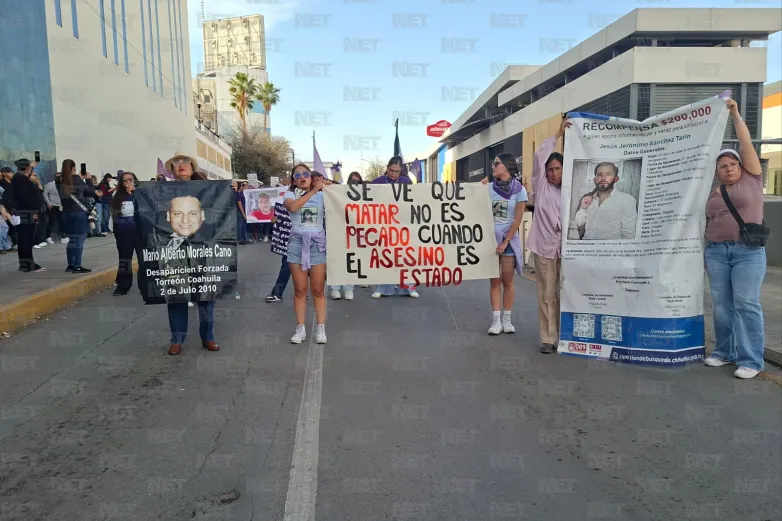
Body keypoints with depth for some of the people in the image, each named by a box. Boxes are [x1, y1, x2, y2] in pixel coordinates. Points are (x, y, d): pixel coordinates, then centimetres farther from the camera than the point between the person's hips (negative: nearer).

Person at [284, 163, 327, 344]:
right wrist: (313, 191, -19)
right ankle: (300, 328, 12)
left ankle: (321, 328, 10)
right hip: (297, 243, 0)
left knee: (318, 290, 3)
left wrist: (324, 187, -9)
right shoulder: (290, 195, 5)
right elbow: (292, 207, -18)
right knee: (300, 290, 4)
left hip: (317, 243, 0)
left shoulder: (322, 196, 7)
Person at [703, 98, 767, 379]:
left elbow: (746, 144, 1)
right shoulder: (712, 194, 15)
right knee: (721, 304, 5)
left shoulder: (751, 180, 7)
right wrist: (705, 253, 9)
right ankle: (724, 351, 14)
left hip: (748, 251, -4)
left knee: (746, 304, -6)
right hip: (716, 252, 4)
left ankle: (750, 360, -2)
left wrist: (735, 114, 3)